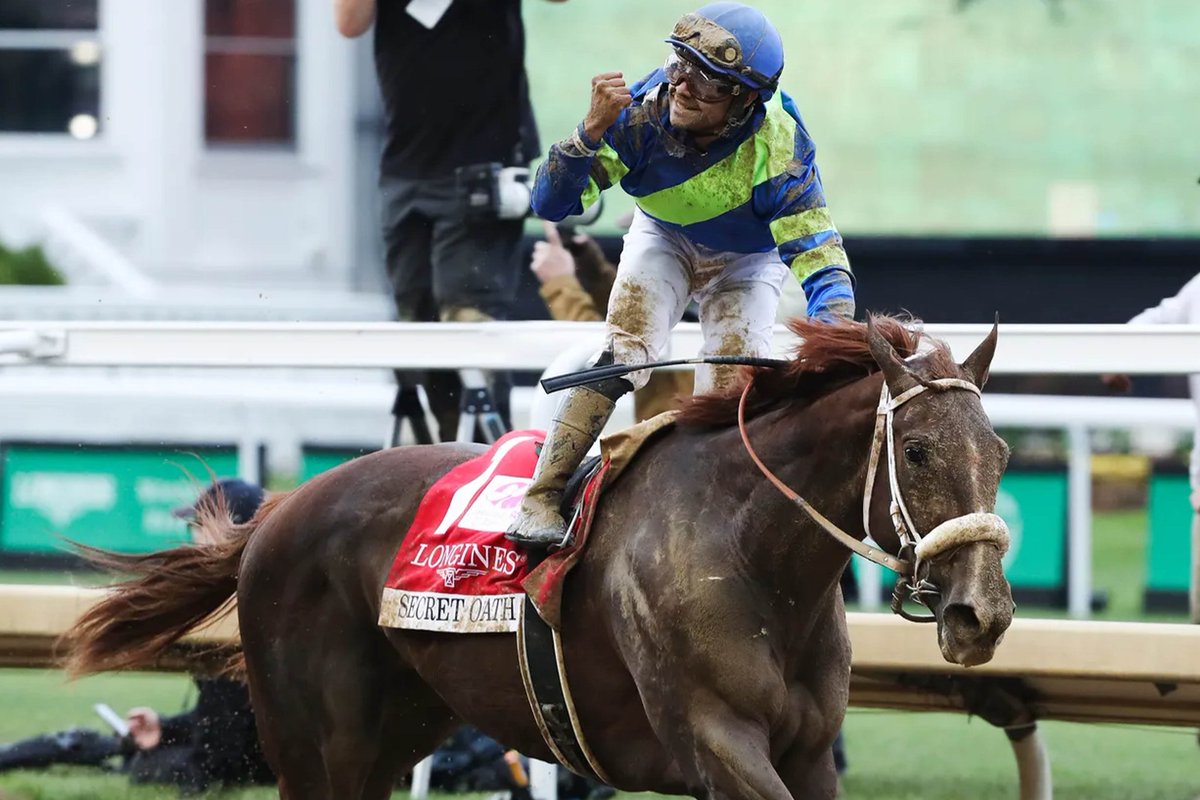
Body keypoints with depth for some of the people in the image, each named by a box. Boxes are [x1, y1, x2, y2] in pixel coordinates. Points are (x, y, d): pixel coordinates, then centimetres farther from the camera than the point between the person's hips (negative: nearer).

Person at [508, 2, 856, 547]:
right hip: (664, 238, 1)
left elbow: (822, 263, -38)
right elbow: (551, 204, -29)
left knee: (731, 390, -16)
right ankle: (541, 498, -20)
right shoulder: (643, 111, -32)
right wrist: (593, 130, -46)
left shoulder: (777, 149, -37)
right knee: (623, 349, -21)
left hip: (749, 258, -1)